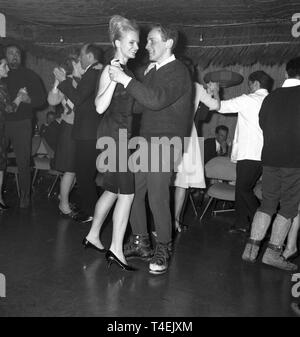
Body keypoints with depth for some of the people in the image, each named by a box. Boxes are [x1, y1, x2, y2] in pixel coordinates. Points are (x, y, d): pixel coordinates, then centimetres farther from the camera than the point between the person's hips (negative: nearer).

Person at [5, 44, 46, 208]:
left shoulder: (30, 76, 7)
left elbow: (42, 99, 4)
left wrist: (28, 99, -15)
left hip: (22, 123, -2)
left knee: (23, 162, -2)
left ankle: (24, 196, 8)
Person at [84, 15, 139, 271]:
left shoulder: (127, 70, 15)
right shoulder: (111, 69, -12)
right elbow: (100, 106, -21)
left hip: (122, 135, 9)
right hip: (113, 134, -9)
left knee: (113, 191, 15)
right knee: (127, 192, -10)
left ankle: (93, 236, 28)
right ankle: (116, 249, -3)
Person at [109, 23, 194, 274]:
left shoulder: (178, 72, -11)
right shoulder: (153, 71, 18)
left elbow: (156, 100, -28)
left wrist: (126, 80, -26)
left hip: (165, 144, -8)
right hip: (146, 141, 8)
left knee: (158, 198, -8)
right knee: (132, 191, 8)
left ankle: (163, 250, 9)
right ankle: (141, 243, 23)